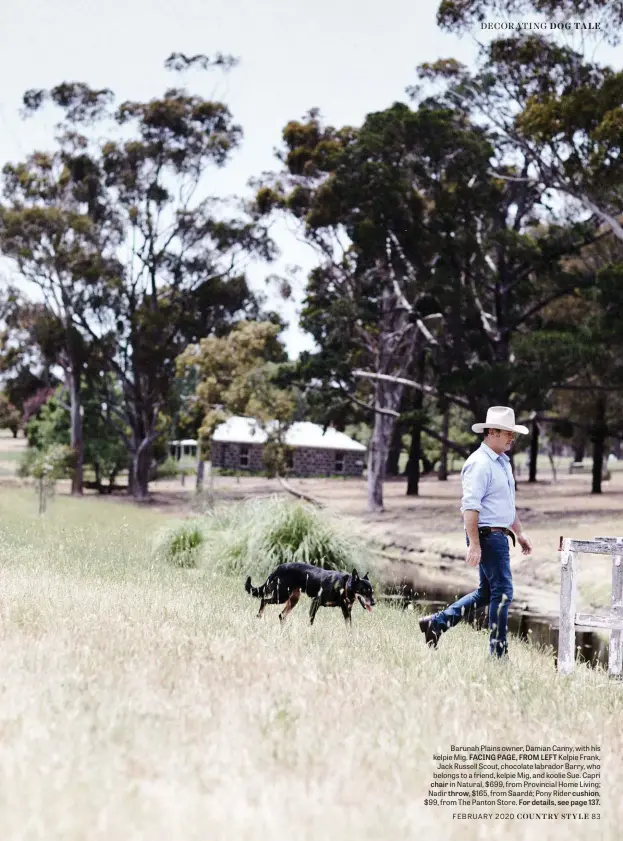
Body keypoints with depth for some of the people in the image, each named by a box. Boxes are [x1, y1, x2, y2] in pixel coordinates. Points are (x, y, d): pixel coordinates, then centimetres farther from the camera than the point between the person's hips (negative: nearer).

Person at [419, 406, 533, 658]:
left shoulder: (502, 462, 17)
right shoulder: (480, 464, -16)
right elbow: (470, 506, -22)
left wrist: (519, 533, 26)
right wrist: (474, 545, -26)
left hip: (499, 535, 10)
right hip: (486, 535, -10)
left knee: (486, 593, 14)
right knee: (502, 592, -5)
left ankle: (436, 622, 17)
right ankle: (498, 652, 2)